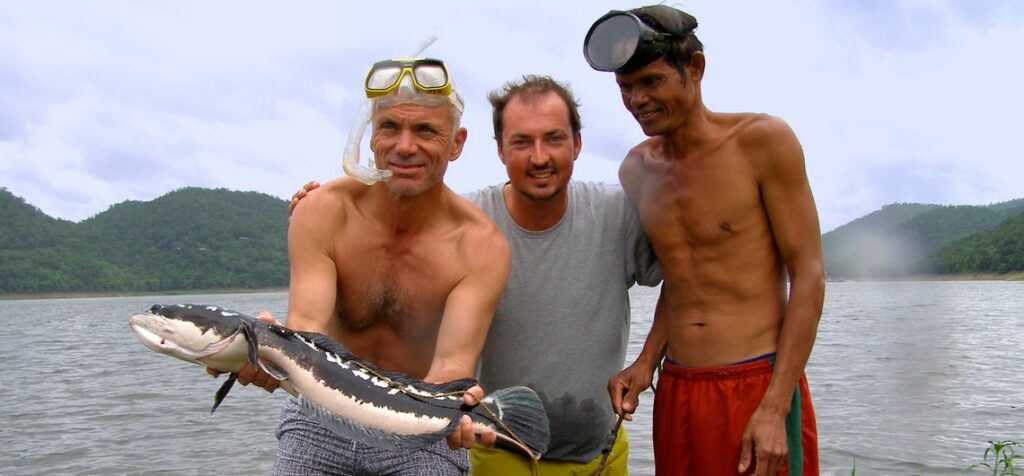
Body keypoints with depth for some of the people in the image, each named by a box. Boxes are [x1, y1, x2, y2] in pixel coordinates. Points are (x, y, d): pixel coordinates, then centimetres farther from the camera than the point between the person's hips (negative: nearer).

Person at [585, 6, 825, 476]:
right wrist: (646, 362, 4)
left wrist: (775, 407, -14)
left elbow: (808, 276, -9)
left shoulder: (762, 140, -7)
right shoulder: (636, 170, 8)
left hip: (758, 385, -5)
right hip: (676, 393, 5)